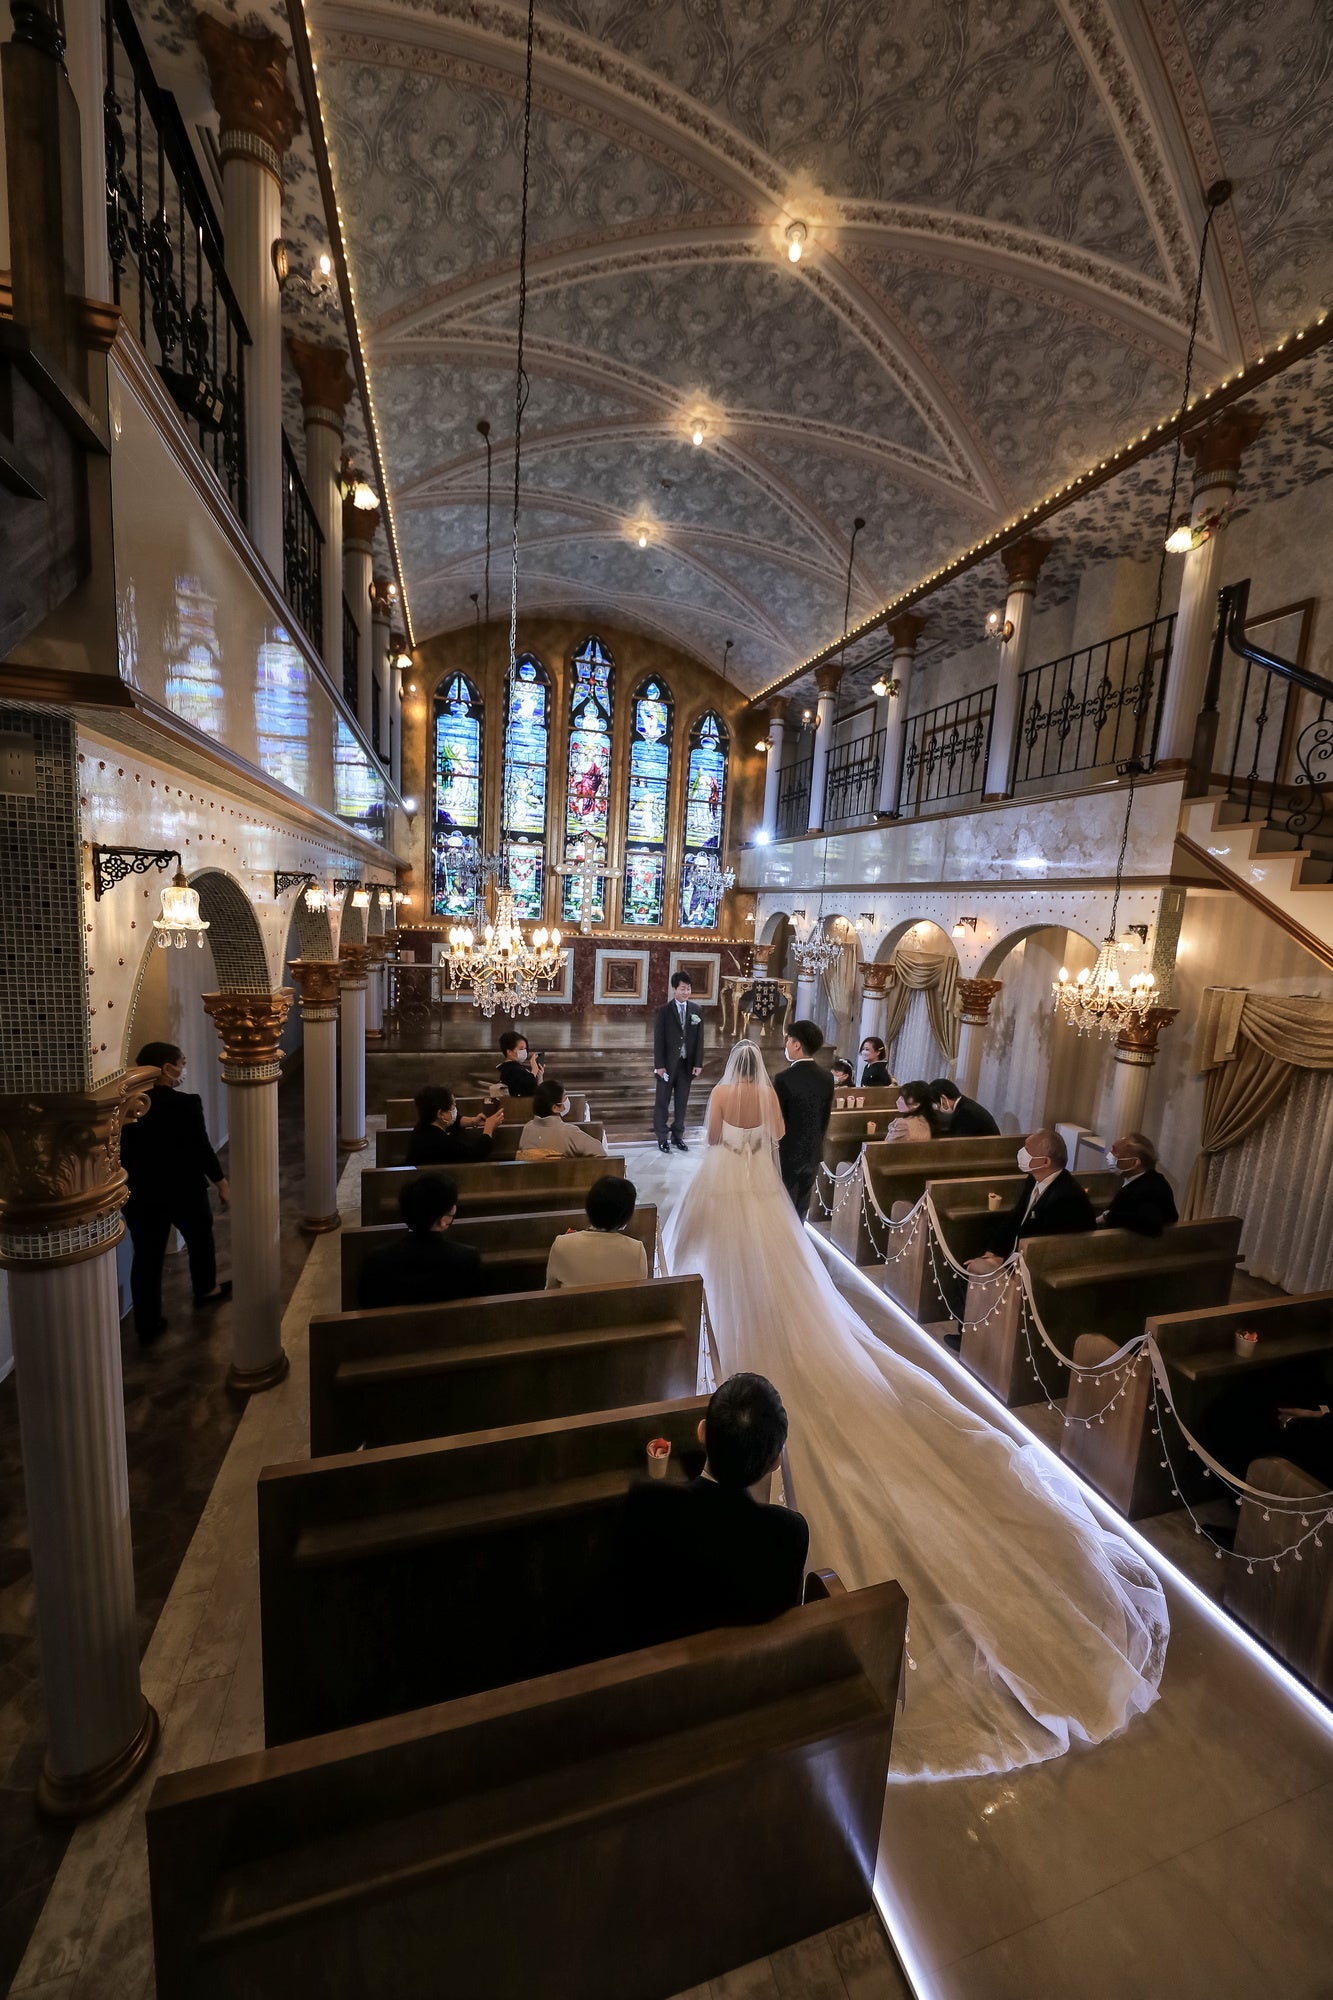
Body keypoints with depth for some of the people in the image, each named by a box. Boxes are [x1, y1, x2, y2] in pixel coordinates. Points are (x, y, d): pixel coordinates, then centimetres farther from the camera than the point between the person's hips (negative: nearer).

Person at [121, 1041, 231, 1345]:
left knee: (146, 1256, 11)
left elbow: (121, 1153, 3)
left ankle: (147, 1326, 19)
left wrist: (134, 1181, 18)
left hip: (140, 1194, 4)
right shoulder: (186, 1104, -19)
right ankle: (206, 1290, 43)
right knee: (200, 1237, 22)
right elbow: (202, 1149, -16)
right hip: (184, 1190, -4)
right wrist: (222, 1184, -4)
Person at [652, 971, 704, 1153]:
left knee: (681, 1102, 11)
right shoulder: (664, 1011, -6)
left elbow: (699, 1039, 5)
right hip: (668, 1064, -3)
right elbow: (658, 1040, -8)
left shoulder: (696, 1011, 3)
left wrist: (698, 1063, 0)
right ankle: (661, 1138, 18)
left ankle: (678, 1136, 23)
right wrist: (659, 1065, -12)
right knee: (662, 1102, 7)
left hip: (687, 1064, 3)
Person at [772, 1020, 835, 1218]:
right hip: (812, 1153, 5)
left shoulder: (785, 1079, -21)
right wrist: (815, 1145, 17)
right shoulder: (827, 1078, -3)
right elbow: (825, 1119, 5)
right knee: (801, 1209, 18)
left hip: (787, 1154, -5)